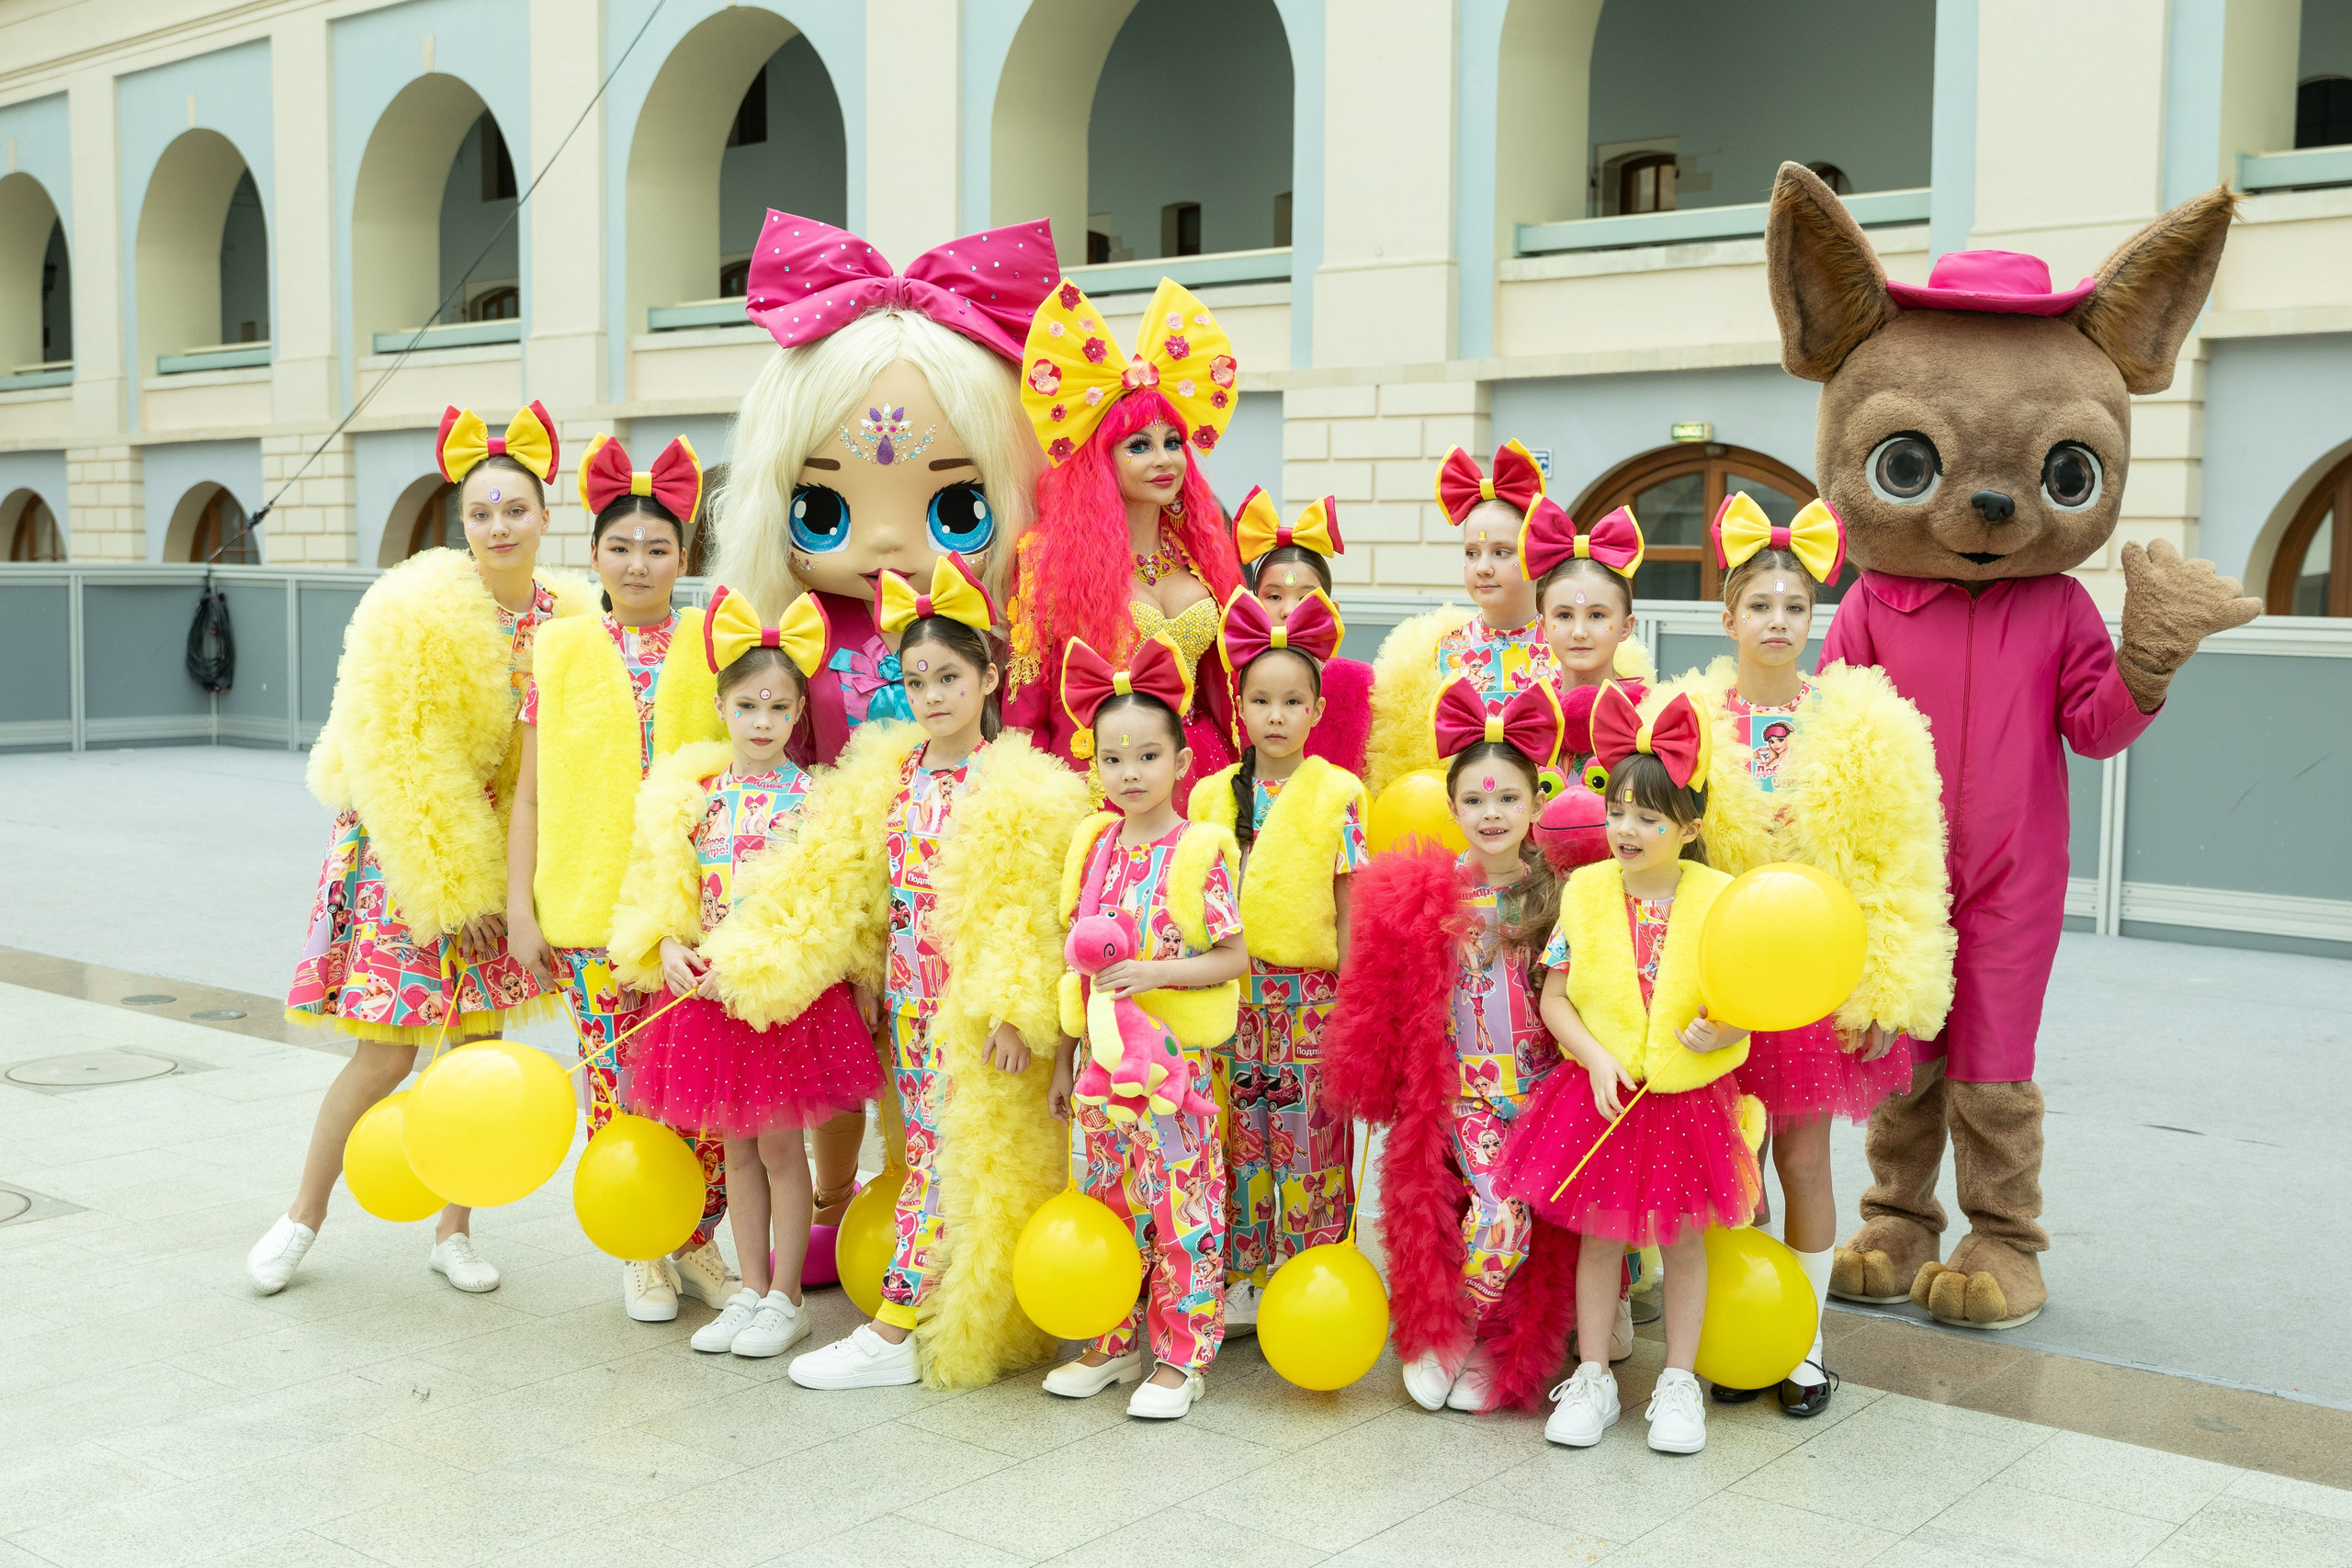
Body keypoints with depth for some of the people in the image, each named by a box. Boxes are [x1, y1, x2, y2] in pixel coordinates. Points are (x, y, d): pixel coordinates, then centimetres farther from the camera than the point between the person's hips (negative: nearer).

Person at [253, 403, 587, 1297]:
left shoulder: (571, 620, -4)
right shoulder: (415, 611, -15)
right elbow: (398, 761, -14)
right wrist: (451, 884, -13)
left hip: (501, 846, 4)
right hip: (400, 847, -4)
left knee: (481, 1046, 7)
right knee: (387, 1053, -3)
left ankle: (454, 1230, 24)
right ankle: (304, 1215, 20)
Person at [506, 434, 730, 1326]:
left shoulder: (710, 647, 4)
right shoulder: (562, 651, 5)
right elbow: (529, 793, 7)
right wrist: (520, 908, 2)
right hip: (589, 908, 0)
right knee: (617, 1085, 4)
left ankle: (697, 1244, 19)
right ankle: (642, 1256, 19)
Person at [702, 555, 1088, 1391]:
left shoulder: (1016, 791, -10)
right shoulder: (888, 775, 7)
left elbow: (1024, 914, -12)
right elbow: (830, 884, 6)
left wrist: (1016, 1013, -17)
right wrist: (745, 960, -1)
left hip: (972, 1004, -6)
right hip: (908, 992, 6)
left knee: (946, 1156, -3)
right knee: (925, 1147, 12)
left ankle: (893, 1334, 1)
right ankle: (933, 1320, 23)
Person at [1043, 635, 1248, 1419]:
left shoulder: (1198, 853, -9)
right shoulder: (1094, 847, 6)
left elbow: (1234, 957, -9)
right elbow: (1075, 962, 11)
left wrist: (1154, 973, -22)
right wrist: (1063, 1057, 11)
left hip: (1173, 1059, -5)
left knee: (1180, 1208, 1)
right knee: (1107, 1206, 14)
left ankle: (1181, 1358, 12)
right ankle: (1116, 1341, 28)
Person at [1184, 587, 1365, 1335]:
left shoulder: (1338, 794, -2)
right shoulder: (1213, 795, 6)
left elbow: (1349, 902, -1)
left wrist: (1349, 999, -3)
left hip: (1313, 996, -3)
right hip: (1230, 995, 3)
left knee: (1309, 1140, 1)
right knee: (1240, 1140, 8)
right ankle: (1243, 1282, 20)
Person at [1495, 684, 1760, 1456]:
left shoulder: (1719, 899, -7)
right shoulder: (1586, 890, -4)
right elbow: (1554, 996, -2)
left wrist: (1722, 1030, -22)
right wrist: (1597, 1059, -14)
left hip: (1690, 1096, -1)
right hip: (1603, 1093, 1)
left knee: (1683, 1239, 11)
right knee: (1599, 1234, 10)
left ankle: (1678, 1381, 25)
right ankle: (1592, 1378, 23)